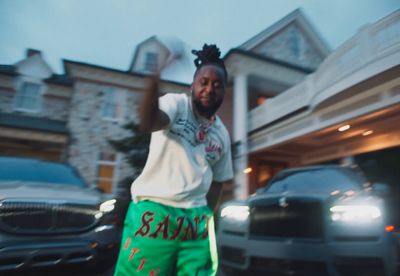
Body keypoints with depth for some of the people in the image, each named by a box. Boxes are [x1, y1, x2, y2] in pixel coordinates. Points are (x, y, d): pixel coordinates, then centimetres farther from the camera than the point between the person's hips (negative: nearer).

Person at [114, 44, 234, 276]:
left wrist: (206, 216, 11)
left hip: (195, 221, 5)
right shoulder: (176, 104, -5)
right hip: (154, 212, -4)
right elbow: (148, 122, -28)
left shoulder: (222, 134, 10)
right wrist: (153, 83, -45)